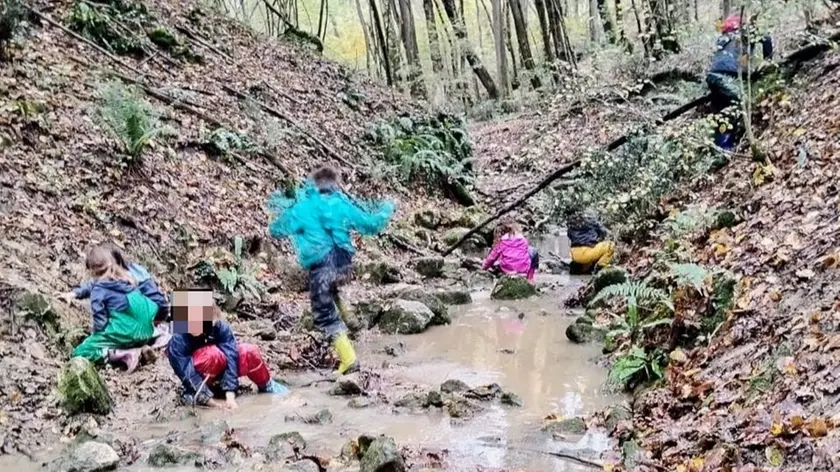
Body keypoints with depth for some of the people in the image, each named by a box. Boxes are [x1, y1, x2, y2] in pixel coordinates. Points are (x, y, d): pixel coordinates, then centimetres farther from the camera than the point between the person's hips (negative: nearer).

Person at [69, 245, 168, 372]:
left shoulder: (99, 290, -5)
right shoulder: (133, 274, 8)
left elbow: (100, 322, -8)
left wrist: (94, 330, 14)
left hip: (124, 335, -6)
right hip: (146, 333, 6)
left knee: (79, 353, 2)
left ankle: (123, 354, -14)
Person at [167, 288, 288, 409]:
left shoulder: (221, 328, -24)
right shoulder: (178, 341, -30)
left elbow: (230, 358, -29)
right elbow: (188, 376, -31)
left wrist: (230, 396, -38)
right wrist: (212, 402, -36)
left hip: (220, 372, 4)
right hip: (200, 379, -4)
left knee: (249, 352, -17)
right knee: (213, 354, -34)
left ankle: (267, 386, 8)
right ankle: (195, 395, -16)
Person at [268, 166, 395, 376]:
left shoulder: (301, 209, 3)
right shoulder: (343, 205, 5)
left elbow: (276, 230, 14)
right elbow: (371, 225, 10)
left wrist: (280, 211, 35)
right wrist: (386, 209, 30)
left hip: (320, 268, -3)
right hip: (343, 262, 4)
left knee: (325, 315, 3)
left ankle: (348, 359, -6)